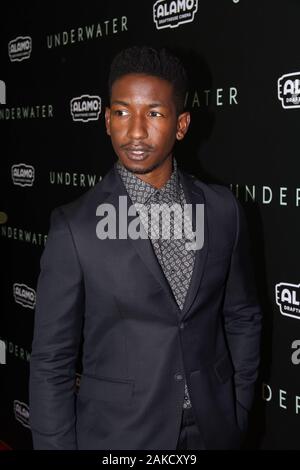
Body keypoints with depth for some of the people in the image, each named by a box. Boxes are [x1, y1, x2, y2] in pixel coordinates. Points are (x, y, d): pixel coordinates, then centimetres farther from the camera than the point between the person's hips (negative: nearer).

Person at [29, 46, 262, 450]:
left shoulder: (223, 210, -4)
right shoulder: (75, 227, -14)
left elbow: (243, 318, 6)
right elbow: (52, 361, -9)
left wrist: (238, 415, 6)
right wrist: (59, 444, -8)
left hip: (213, 429, 3)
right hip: (118, 433, -3)